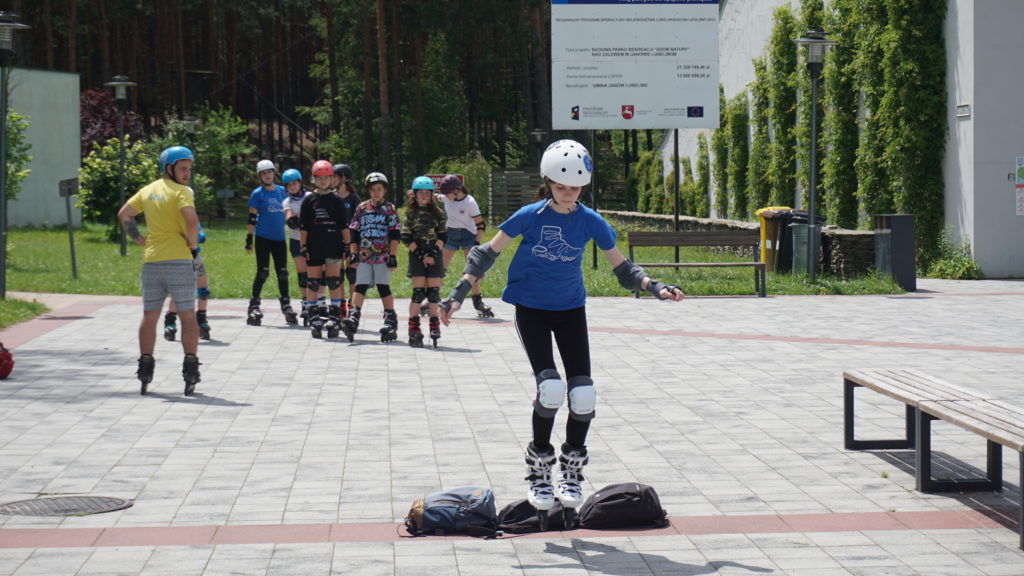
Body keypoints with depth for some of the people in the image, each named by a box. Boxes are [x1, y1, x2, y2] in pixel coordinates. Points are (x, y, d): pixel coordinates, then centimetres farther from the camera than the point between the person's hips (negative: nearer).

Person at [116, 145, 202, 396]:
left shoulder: (147, 190, 13)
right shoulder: (181, 191, -9)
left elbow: (123, 214, 19)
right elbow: (191, 220, -23)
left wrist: (139, 239, 16)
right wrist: (193, 244, -8)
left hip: (151, 260, 5)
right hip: (178, 261, -5)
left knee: (149, 316, 11)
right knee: (187, 316, 1)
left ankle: (145, 366, 10)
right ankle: (190, 369, -2)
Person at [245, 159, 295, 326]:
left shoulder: (281, 191, 10)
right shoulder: (257, 193, -2)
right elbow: (252, 218, -2)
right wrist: (249, 239, -5)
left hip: (279, 238, 4)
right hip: (263, 237, -4)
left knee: (282, 273, 7)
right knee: (262, 272, -8)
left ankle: (286, 305, 18)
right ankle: (254, 306, 0)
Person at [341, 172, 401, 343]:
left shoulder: (390, 209, 4)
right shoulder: (361, 208, 10)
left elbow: (394, 235, 0)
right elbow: (354, 232, 12)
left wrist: (392, 256, -5)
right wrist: (353, 252, 5)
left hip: (382, 256, -2)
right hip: (364, 255, 2)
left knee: (384, 287, -1)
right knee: (360, 286, -7)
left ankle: (391, 321, 5)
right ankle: (353, 318, -15)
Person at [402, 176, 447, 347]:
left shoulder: (437, 213, 9)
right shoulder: (411, 213, 3)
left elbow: (443, 236, 6)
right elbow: (406, 237, -2)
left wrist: (432, 254, -8)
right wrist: (421, 255, -9)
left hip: (434, 255, 2)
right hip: (417, 256, -2)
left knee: (434, 291, 1)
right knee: (418, 292, -7)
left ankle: (435, 326, 11)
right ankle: (414, 330, -4)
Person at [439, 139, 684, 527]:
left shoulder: (590, 222, -7)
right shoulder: (530, 217, -14)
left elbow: (622, 267, 3)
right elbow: (488, 252, -6)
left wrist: (654, 287, -14)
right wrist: (458, 294, -14)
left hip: (571, 309, 3)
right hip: (531, 309, -3)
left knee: (583, 395, -9)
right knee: (551, 388, -20)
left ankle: (572, 472, 13)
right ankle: (539, 469, 0)